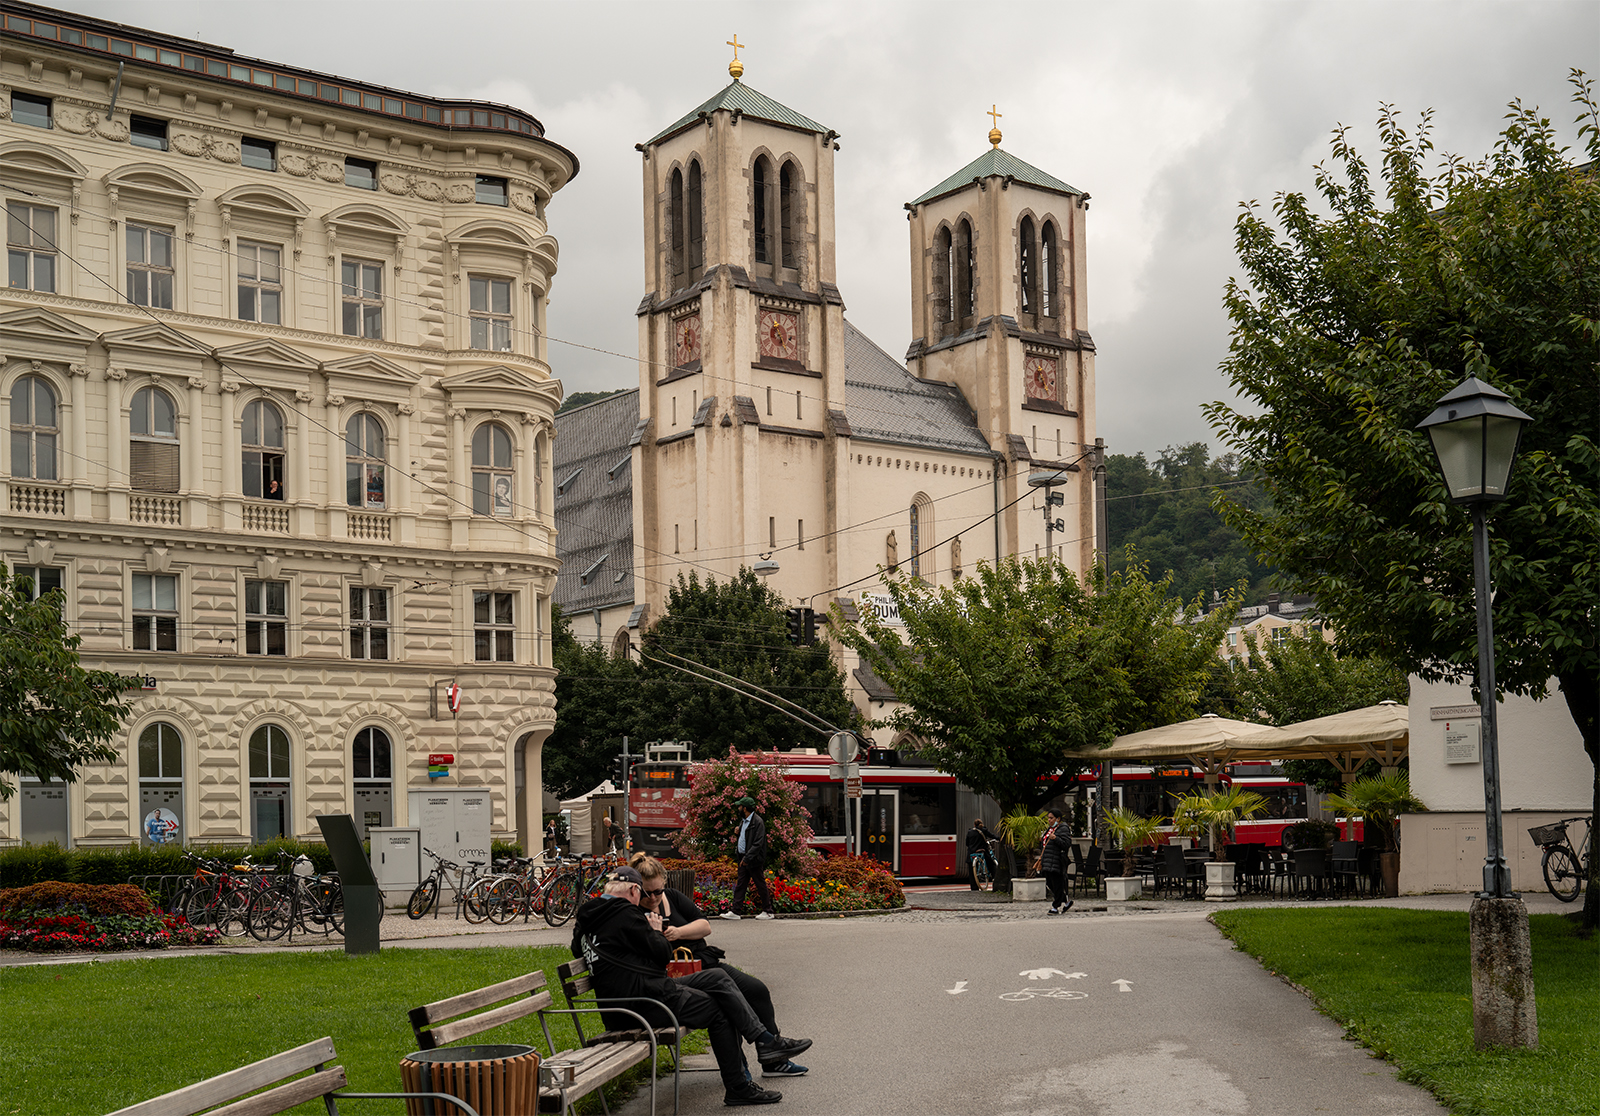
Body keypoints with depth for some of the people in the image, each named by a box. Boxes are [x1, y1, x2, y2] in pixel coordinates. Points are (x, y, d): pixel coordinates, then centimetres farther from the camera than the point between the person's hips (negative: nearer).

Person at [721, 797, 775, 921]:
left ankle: (767, 911, 10)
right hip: (744, 858, 9)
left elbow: (758, 844, -20)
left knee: (761, 885, 1)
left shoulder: (758, 822, -15)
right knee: (740, 885, 7)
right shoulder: (744, 821, 14)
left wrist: (747, 858, -23)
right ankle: (735, 911, 8)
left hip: (754, 859, -9)